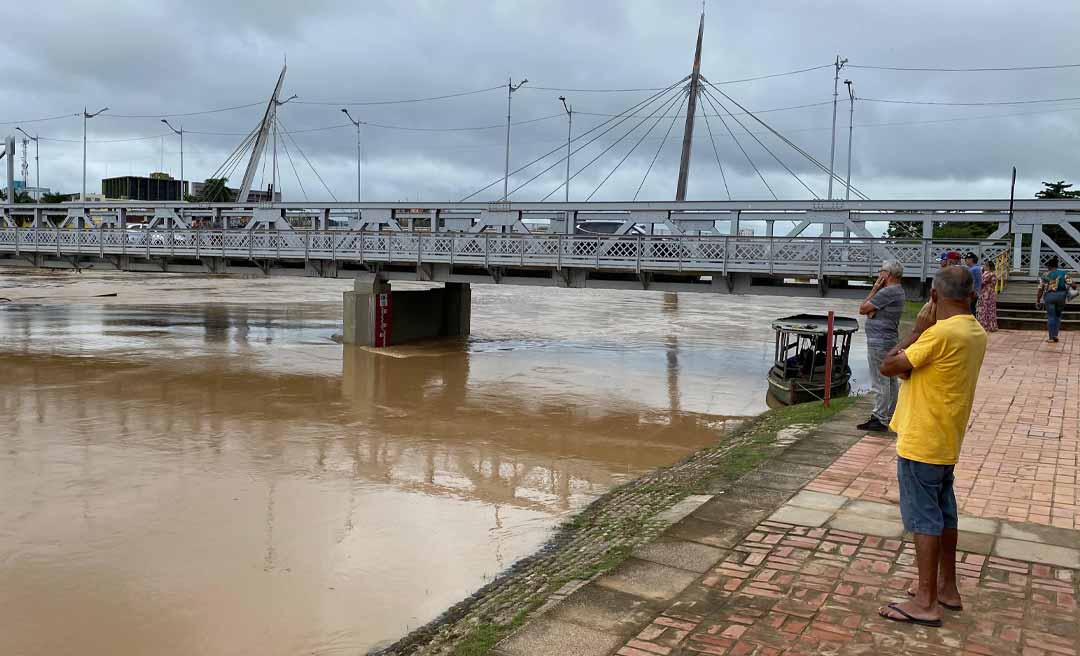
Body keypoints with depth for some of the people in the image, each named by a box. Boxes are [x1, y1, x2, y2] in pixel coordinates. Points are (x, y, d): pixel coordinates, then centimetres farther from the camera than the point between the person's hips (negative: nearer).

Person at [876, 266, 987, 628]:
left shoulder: (940, 333, -23)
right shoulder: (976, 333, 5)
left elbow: (888, 367, -18)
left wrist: (917, 330, -13)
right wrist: (925, 332, -1)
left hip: (921, 442, -9)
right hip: (946, 441, 9)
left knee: (923, 517, -2)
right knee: (944, 513, 18)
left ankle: (925, 603, 6)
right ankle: (947, 588, 30)